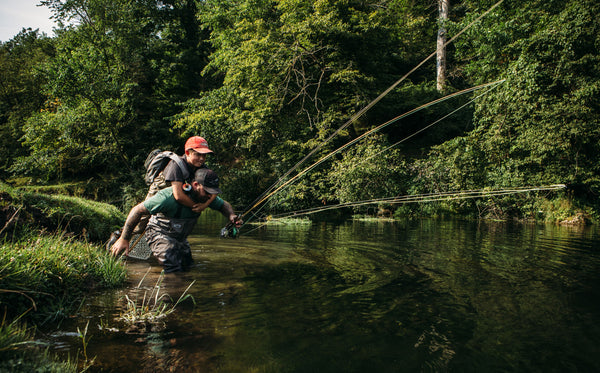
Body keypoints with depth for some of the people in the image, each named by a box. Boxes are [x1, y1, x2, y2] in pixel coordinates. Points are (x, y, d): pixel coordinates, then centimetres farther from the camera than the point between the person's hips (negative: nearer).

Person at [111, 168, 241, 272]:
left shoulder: (206, 196, -15)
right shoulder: (170, 196, -36)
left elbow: (224, 205, 5)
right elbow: (138, 210, -29)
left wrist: (231, 216, -20)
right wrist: (124, 239, -26)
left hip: (180, 238, 7)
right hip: (159, 234, -7)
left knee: (187, 266, 13)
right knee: (173, 268, -24)